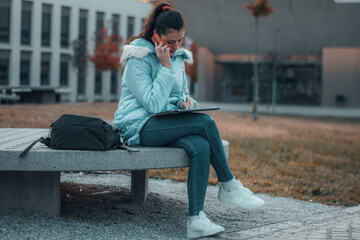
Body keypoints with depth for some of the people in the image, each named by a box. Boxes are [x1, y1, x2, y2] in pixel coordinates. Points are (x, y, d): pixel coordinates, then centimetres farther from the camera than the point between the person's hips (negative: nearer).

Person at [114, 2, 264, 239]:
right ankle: (229, 187, -13)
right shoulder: (138, 58, -9)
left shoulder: (178, 57, 14)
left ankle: (196, 219, -33)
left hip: (166, 125, 7)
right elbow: (154, 104, -16)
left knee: (201, 147, -28)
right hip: (140, 127, -6)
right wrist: (165, 66, -16)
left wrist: (185, 101, 0)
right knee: (206, 122, -26)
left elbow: (181, 94, 25)